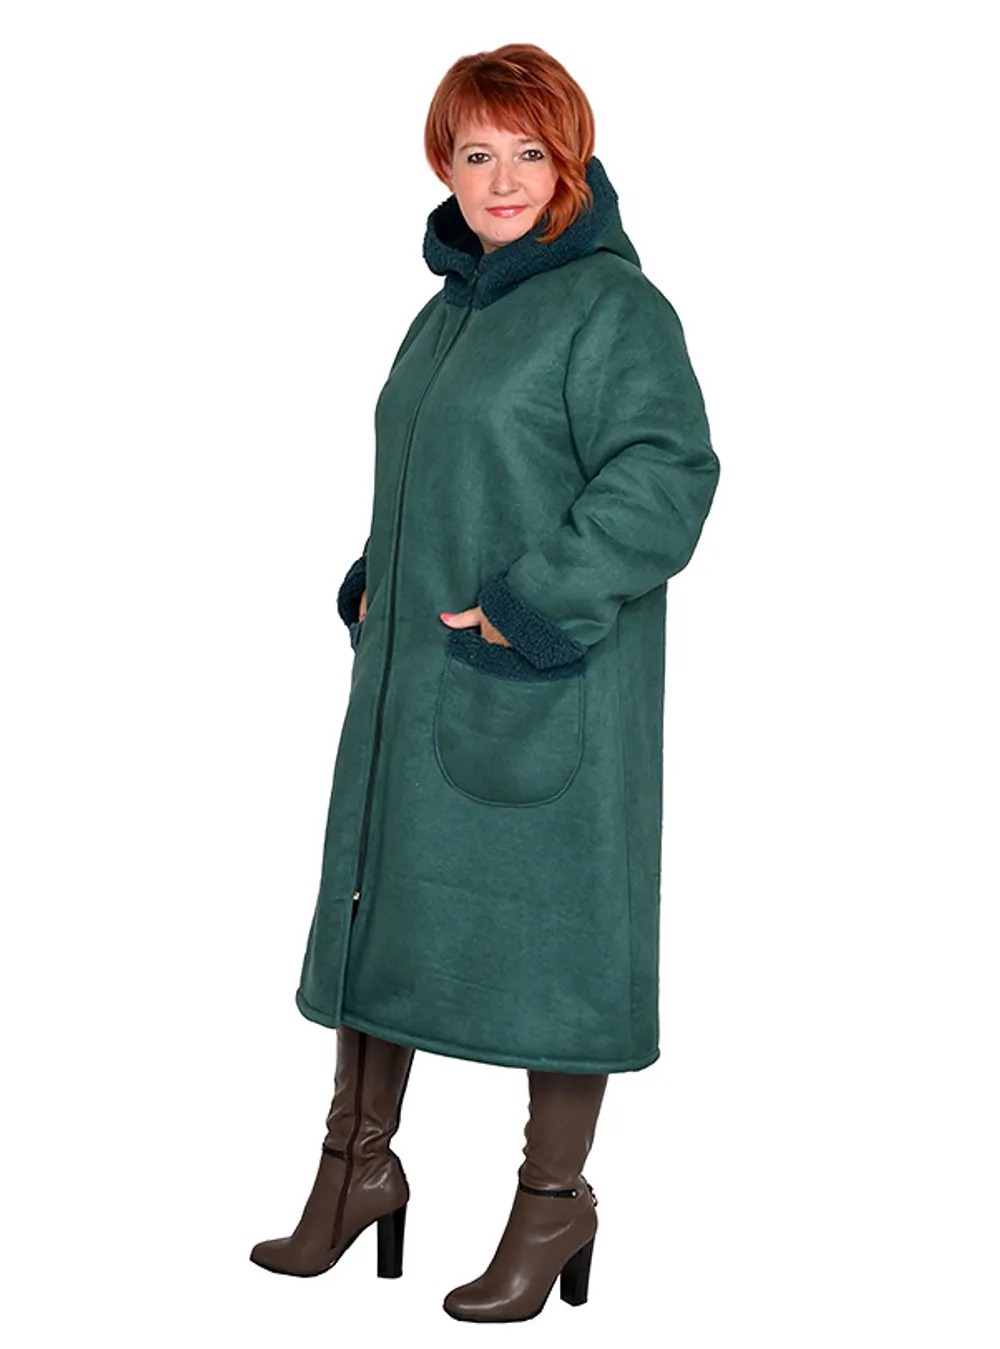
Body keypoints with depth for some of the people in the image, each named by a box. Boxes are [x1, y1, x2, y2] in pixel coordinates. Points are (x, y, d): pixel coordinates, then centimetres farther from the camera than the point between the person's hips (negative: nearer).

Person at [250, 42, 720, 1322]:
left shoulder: (612, 306, -10)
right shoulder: (446, 311, 14)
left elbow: (665, 476, -21)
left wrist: (529, 606, -22)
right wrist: (371, 584, 11)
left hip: (542, 691, -8)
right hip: (409, 676, 8)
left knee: (546, 921, 1)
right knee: (376, 896, 13)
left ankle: (554, 1197, 18)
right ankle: (358, 1163, 30)